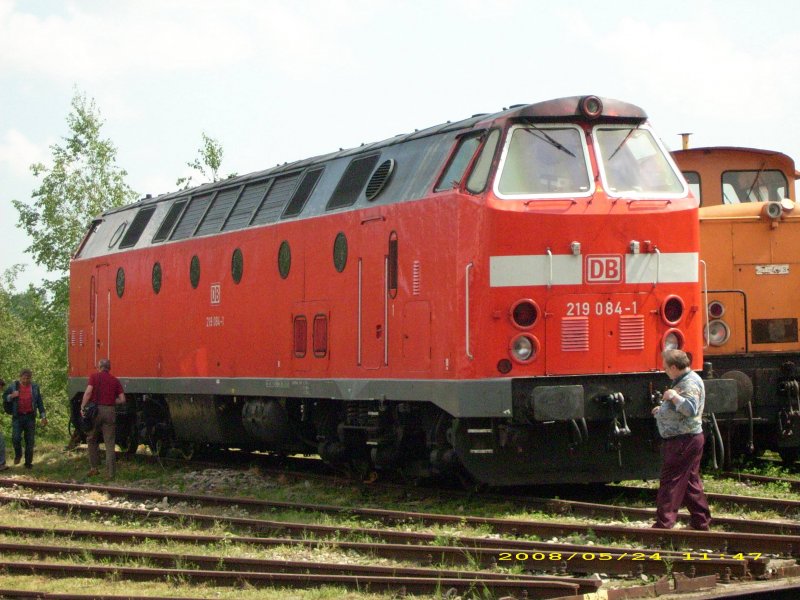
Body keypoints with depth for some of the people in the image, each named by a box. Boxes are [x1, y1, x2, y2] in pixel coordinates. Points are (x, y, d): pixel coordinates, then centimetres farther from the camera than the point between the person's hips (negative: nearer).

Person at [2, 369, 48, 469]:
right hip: (18, 417, -1)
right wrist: (11, 396, -10)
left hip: (30, 417, 1)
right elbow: (4, 396, 13)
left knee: (30, 441, 2)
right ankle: (18, 455, 14)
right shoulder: (13, 386, 2)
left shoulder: (35, 387, 6)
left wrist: (43, 416, 6)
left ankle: (28, 462, 12)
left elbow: (39, 402, 10)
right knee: (16, 438, -14)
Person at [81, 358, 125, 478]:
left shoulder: (94, 377, 1)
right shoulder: (115, 380, 9)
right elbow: (122, 399, 4)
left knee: (92, 440, 16)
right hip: (110, 411, 2)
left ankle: (94, 467, 12)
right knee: (110, 443, 4)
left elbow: (88, 392, -13)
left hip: (96, 409, -2)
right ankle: (111, 472, 0)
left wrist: (82, 407, -7)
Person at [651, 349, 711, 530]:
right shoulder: (684, 380, 16)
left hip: (683, 441, -11)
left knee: (670, 482, -8)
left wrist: (674, 396, -24)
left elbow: (690, 409, -31)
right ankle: (701, 522, 19)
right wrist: (663, 410, 16)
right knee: (691, 483, 14)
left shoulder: (690, 383, -18)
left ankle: (663, 525, -8)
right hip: (688, 440, 11)